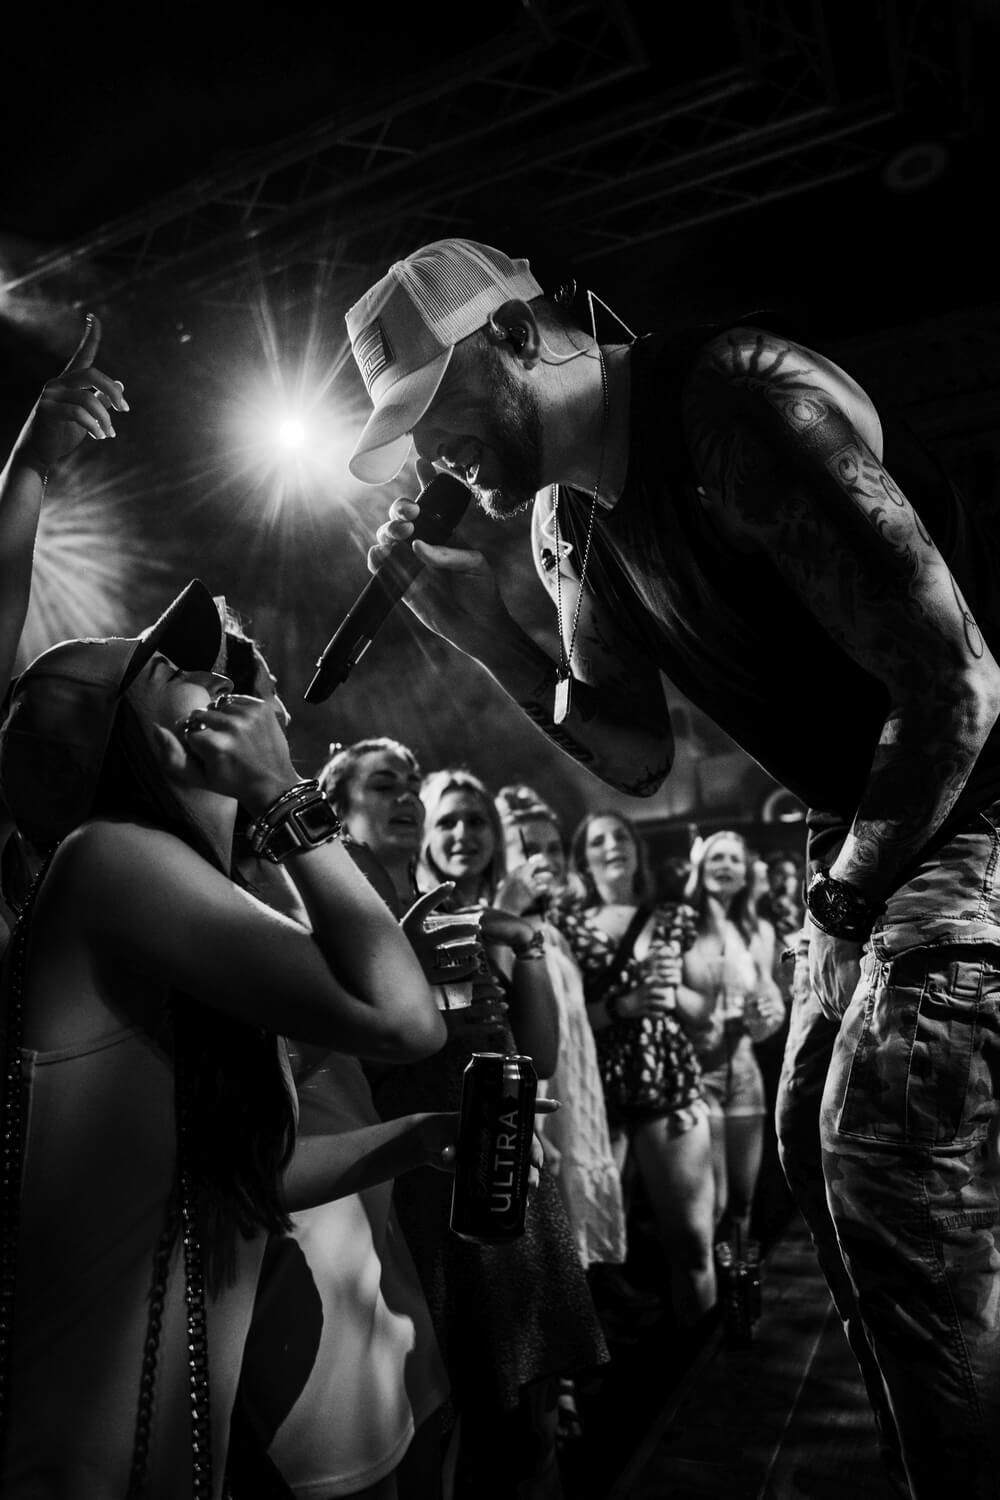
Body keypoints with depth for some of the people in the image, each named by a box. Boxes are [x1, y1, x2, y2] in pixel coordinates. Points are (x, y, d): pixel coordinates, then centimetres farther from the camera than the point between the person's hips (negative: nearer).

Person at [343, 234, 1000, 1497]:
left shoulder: (742, 401, -23)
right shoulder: (568, 526, 3)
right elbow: (639, 761, 3)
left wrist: (844, 892, -12)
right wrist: (486, 634, -9)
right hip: (872, 837, 8)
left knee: (893, 1158, -13)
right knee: (818, 1139, 12)